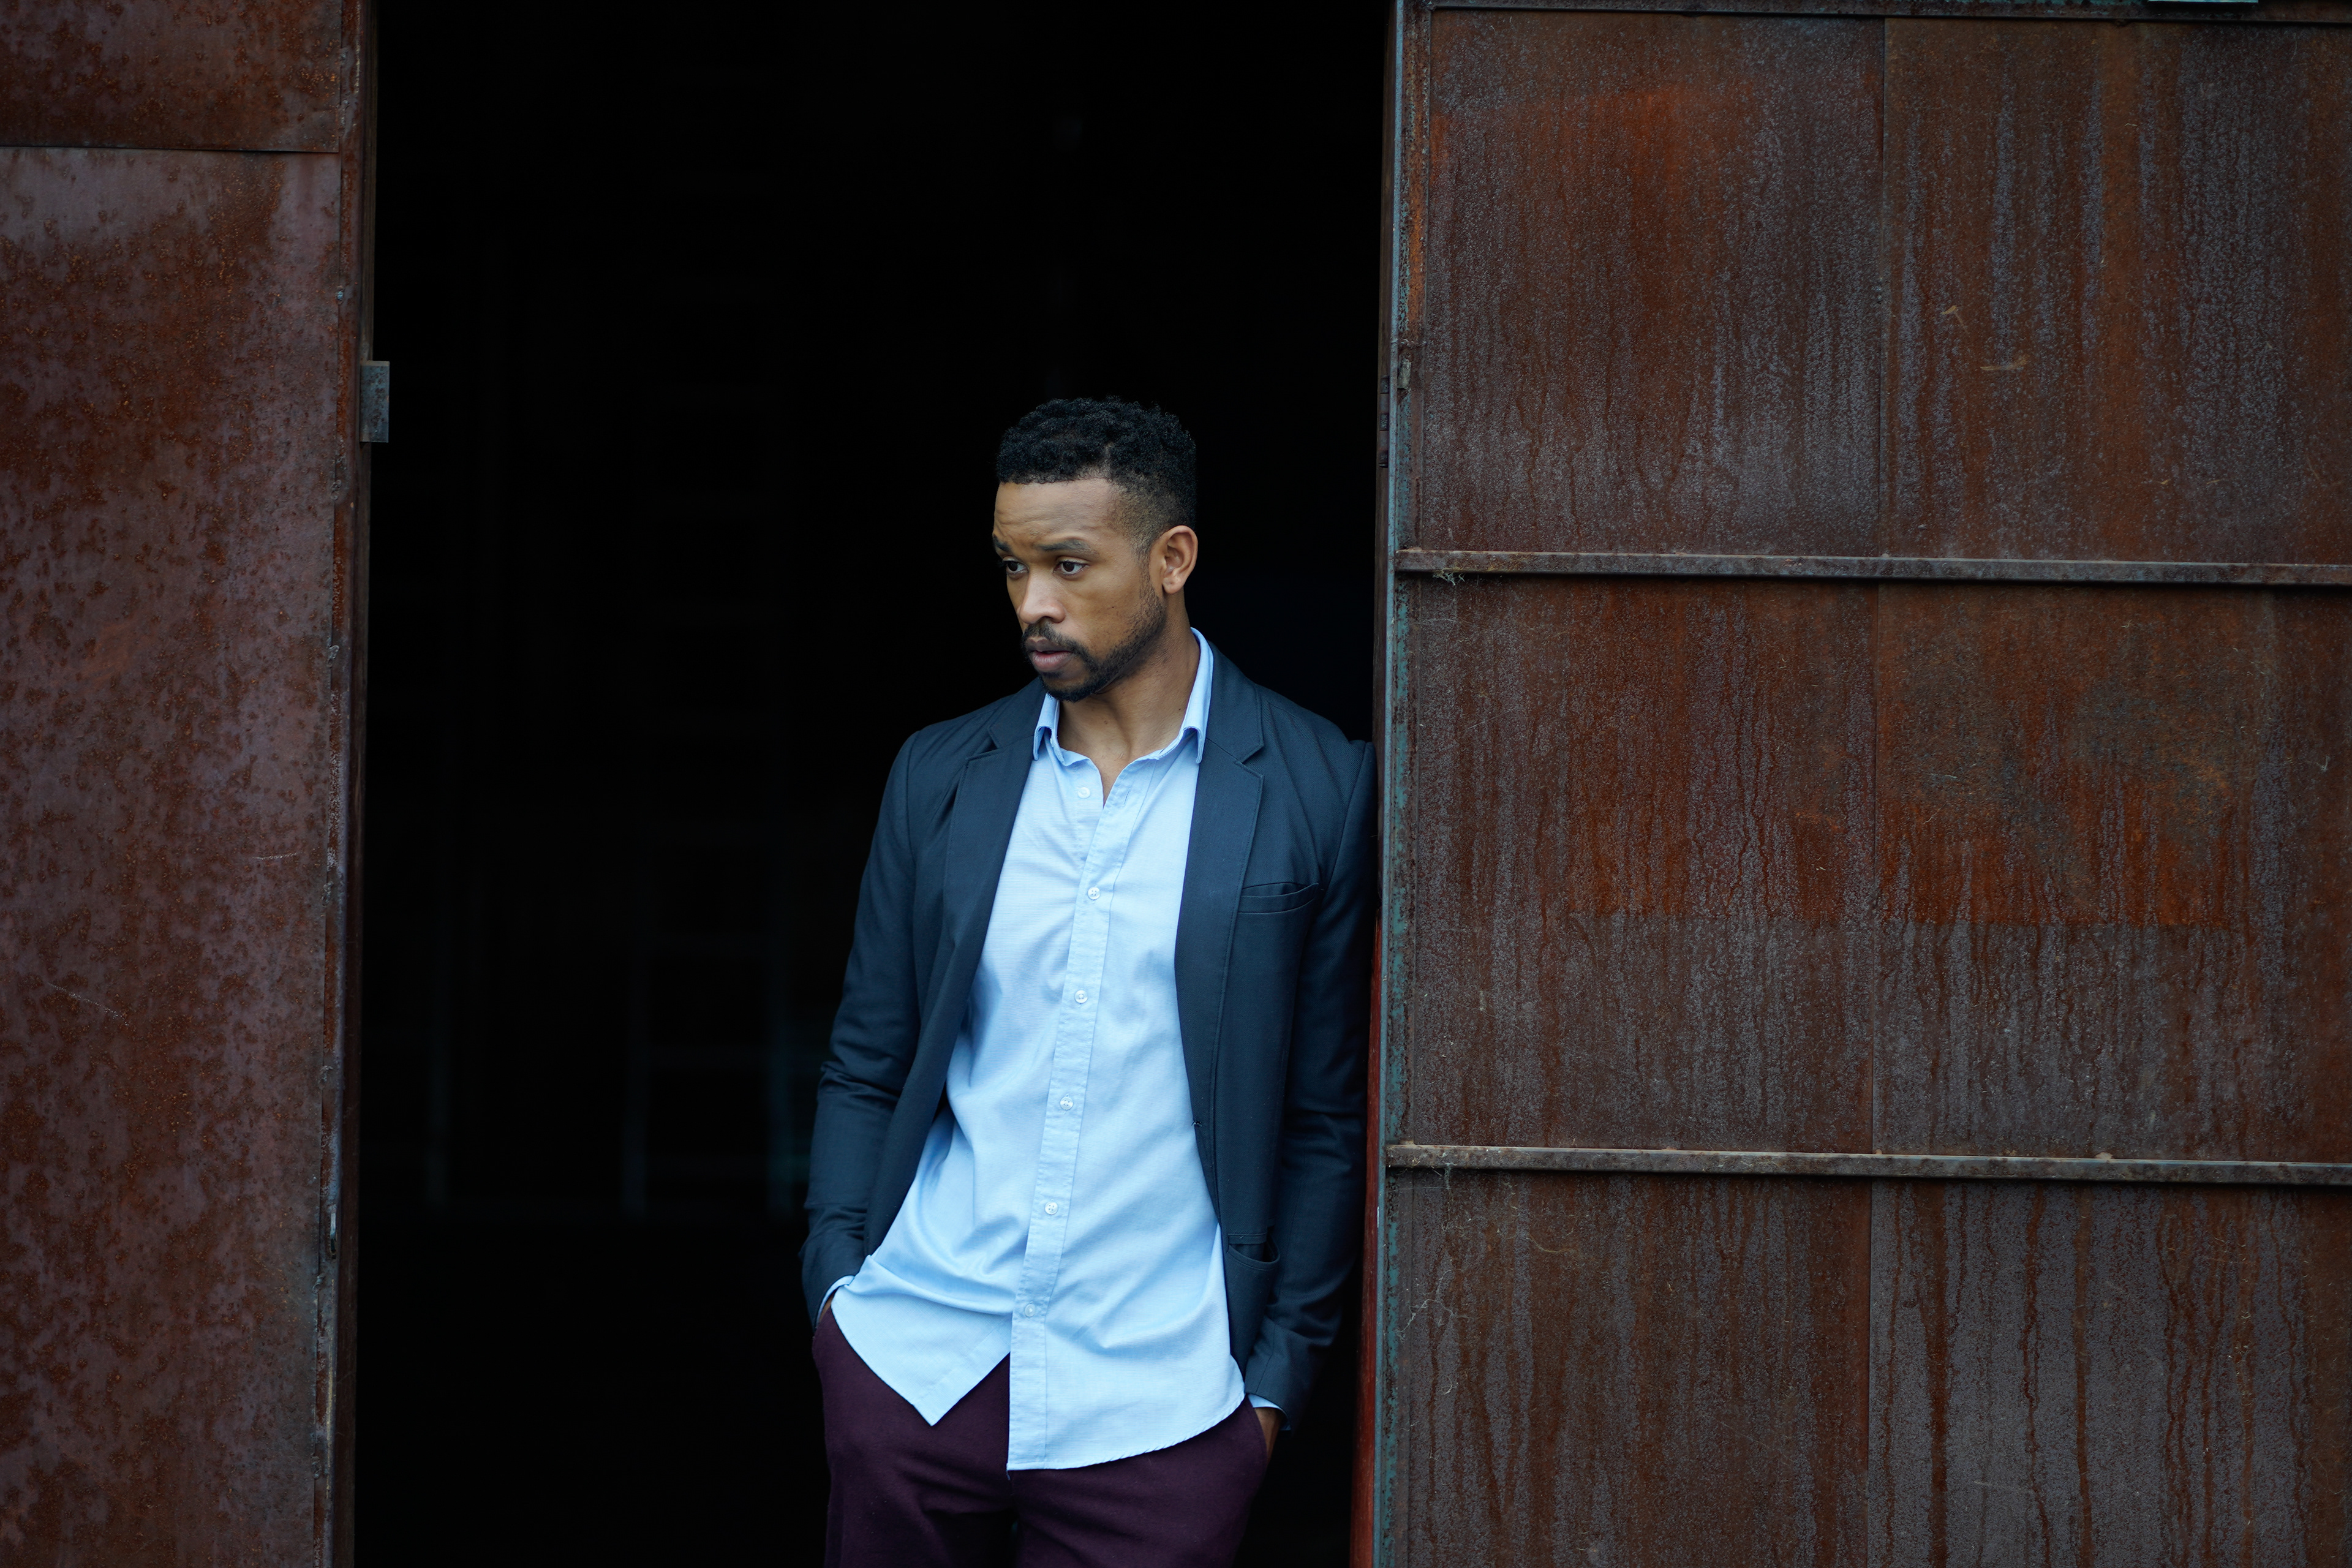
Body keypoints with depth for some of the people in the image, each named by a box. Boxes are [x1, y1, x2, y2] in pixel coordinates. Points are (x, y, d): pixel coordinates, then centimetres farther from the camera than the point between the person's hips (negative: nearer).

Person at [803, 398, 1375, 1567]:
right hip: (915, 1367, 3)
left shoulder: (1318, 790, -2)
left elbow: (1327, 1116, 1)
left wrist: (1280, 1372, -1)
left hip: (1155, 1403, -3)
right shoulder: (941, 776, 8)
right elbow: (865, 1067, 13)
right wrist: (835, 1279, 2)